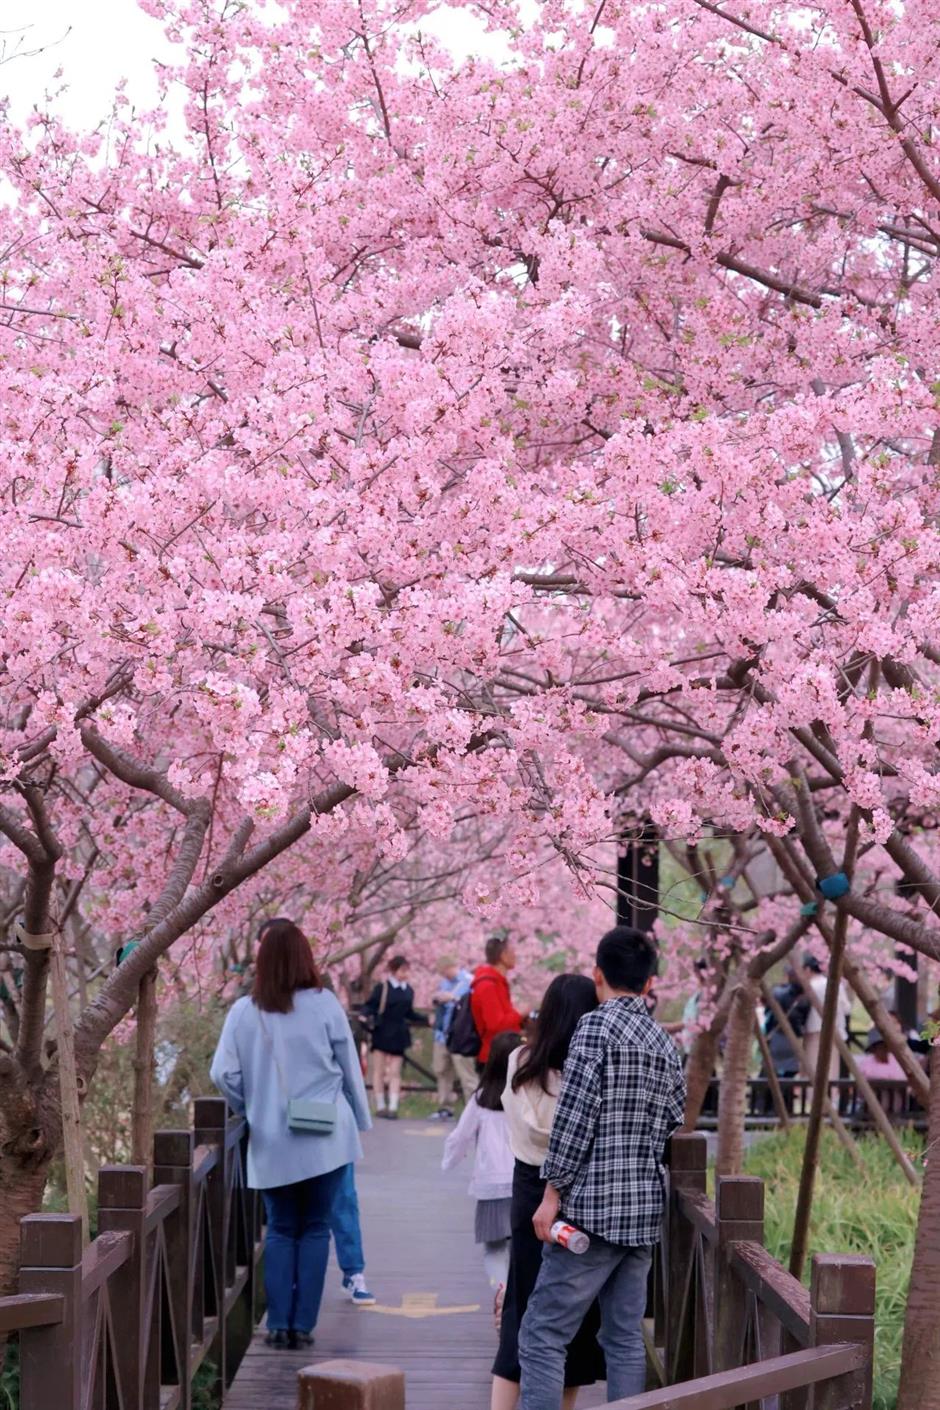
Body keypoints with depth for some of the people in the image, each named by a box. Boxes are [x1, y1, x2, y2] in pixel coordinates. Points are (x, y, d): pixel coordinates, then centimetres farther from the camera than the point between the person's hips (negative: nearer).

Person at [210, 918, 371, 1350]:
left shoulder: (244, 1011, -4)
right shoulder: (324, 1005, -6)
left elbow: (223, 1074, -5)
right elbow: (350, 1068, 2)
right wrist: (360, 1120, 16)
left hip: (271, 1141, 1)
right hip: (325, 1138, -1)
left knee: (281, 1230, 13)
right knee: (315, 1228, 8)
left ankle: (278, 1324, 9)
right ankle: (303, 1324, 5)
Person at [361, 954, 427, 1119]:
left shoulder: (409, 991, 6)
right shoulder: (382, 987, -7)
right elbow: (369, 1006, -6)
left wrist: (426, 1019, 12)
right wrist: (366, 1016, -25)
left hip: (398, 1035, 3)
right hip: (382, 1033, -3)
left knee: (395, 1072, 2)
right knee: (379, 1070, 3)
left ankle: (393, 1107, 3)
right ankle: (380, 1106, 11)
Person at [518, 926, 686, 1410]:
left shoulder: (596, 1026, -9)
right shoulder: (665, 1044, 12)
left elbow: (575, 1115, -14)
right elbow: (671, 1126, 14)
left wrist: (553, 1193, -10)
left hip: (593, 1207, -7)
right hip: (645, 1209, 7)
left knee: (543, 1335, -5)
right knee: (625, 1337, 11)